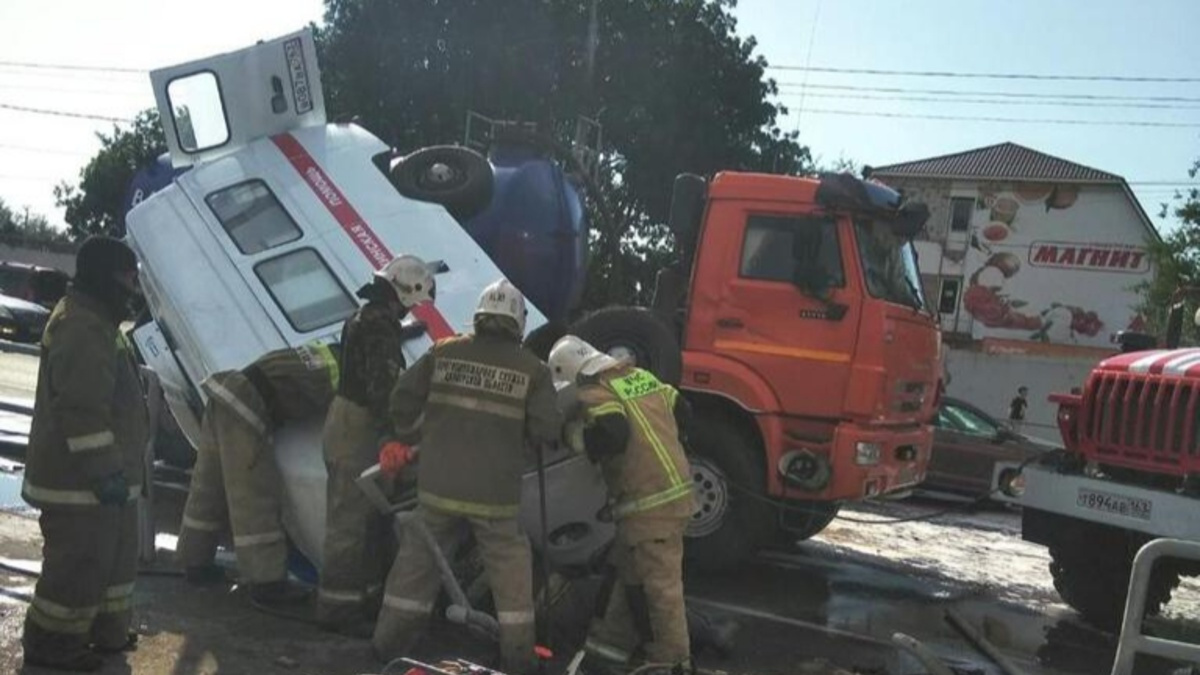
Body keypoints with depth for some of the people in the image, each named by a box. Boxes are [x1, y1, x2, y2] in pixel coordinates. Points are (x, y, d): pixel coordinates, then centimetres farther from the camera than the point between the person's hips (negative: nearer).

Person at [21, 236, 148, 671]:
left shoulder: (96, 322, 17)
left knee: (114, 555, 20)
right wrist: (105, 470, -26)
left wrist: (115, 468, 28)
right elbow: (82, 410, -26)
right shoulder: (81, 328, -20)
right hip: (81, 481, -11)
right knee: (79, 562, -2)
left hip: (98, 476, 11)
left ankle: (106, 631, 31)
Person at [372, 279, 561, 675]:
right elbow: (546, 430, -8)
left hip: (438, 487, 2)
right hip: (496, 495, -2)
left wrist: (409, 438, 19)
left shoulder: (443, 353, 0)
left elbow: (403, 401, 1)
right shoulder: (532, 369, -5)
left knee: (417, 562, 15)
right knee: (511, 571, 13)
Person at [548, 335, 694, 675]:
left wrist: (578, 436, -7)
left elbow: (612, 435, -26)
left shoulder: (594, 394, -11)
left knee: (659, 582, 0)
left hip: (650, 503, -9)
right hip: (677, 488, 9)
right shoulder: (640, 376, 13)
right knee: (626, 571, 18)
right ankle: (611, 642, 27)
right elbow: (681, 412, 19)